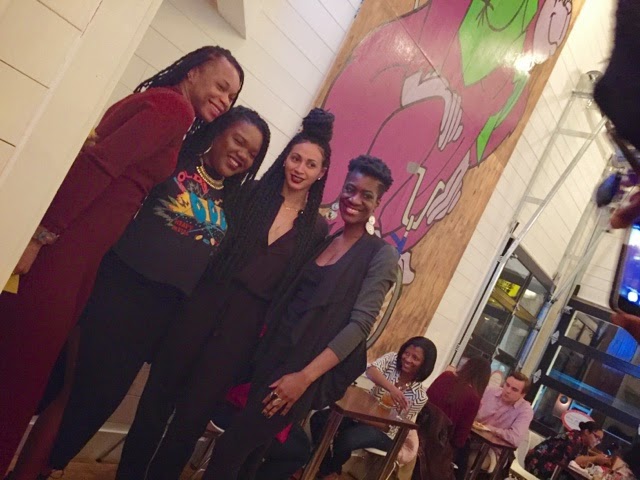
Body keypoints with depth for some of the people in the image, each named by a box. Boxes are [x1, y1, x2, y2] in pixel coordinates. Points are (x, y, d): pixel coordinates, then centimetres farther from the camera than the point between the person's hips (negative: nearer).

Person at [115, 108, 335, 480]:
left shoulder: (317, 228, 4)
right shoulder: (253, 194, 4)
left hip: (246, 323, -1)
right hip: (205, 302, 1)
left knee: (193, 414, 7)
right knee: (158, 395, 9)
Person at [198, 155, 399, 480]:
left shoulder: (381, 254, -5)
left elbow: (360, 323, -12)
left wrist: (304, 377, -18)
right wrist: (261, 344, 2)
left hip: (313, 366, -5)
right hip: (274, 351, 5)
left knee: (232, 448, -6)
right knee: (248, 450, 9)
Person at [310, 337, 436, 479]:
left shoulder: (419, 396, -17)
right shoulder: (392, 359, -10)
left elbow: (391, 425, -14)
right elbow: (370, 370, -31)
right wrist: (391, 389, -47)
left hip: (383, 433, -4)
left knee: (345, 439, -31)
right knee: (318, 419, -15)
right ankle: (324, 468, 4)